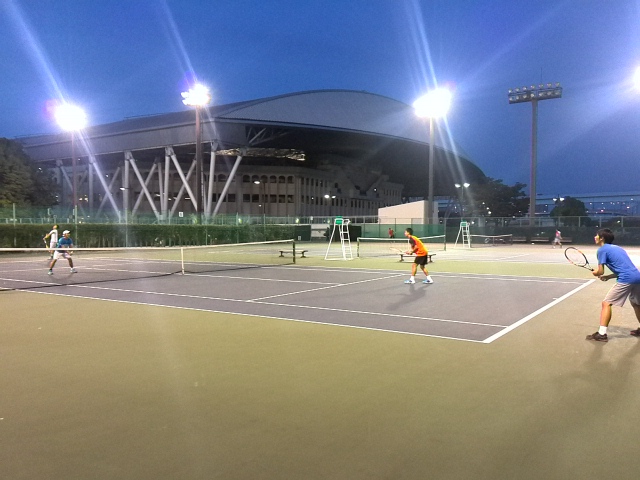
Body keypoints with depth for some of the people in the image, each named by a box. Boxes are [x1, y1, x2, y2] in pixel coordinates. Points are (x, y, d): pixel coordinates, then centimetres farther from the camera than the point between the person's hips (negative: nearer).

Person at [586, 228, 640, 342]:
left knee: (606, 303, -3)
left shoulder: (602, 250, 0)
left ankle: (602, 334, -7)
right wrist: (608, 277, 19)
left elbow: (600, 271, -5)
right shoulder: (617, 248, 24)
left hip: (626, 279, -8)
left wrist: (594, 273, 17)